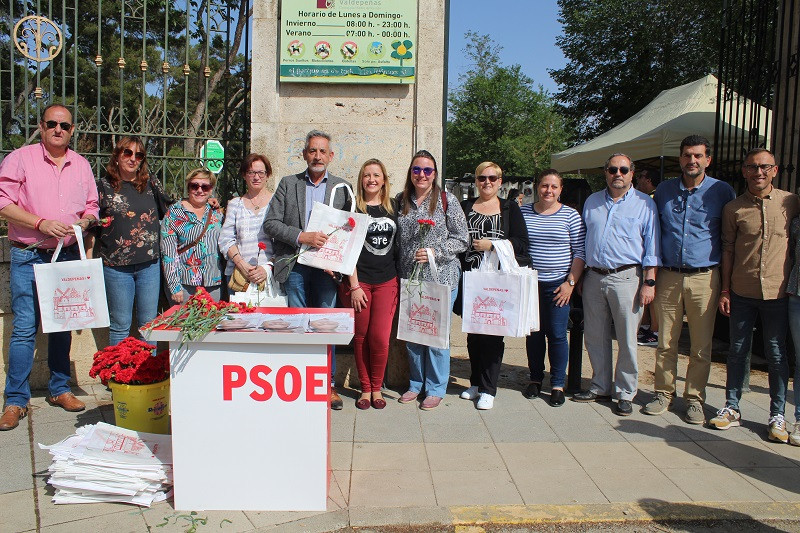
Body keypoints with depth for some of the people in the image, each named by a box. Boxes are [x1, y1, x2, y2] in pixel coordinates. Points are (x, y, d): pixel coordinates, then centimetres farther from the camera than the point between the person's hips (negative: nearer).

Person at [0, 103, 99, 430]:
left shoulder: (81, 165, 12)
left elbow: (92, 204, 17)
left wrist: (85, 221, -5)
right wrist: (41, 223, -18)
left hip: (69, 256, 4)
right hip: (29, 257, -4)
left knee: (63, 326, 10)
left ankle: (60, 389, 21)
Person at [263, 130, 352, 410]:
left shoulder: (342, 187, 8)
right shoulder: (288, 184, 8)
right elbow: (270, 223, 1)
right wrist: (302, 237, -13)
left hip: (326, 267, 0)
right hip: (295, 267, 0)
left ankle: (328, 385, 17)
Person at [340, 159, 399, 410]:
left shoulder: (394, 206, 9)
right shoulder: (353, 208, 0)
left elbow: (399, 243, 15)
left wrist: (399, 278, 8)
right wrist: (354, 286, -9)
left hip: (387, 281, 2)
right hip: (359, 281, -1)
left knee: (380, 338, -2)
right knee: (361, 337, 5)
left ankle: (377, 388, 16)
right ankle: (365, 389, 20)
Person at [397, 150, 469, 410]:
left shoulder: (447, 200, -3)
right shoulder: (401, 200, 8)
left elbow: (461, 239, -4)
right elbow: (396, 237, 14)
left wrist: (434, 252, -15)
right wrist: (407, 258, 1)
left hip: (441, 278, -4)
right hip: (409, 278, 4)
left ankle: (435, 388, 17)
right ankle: (416, 383, 28)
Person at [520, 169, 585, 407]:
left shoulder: (571, 215, 0)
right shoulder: (524, 213, 6)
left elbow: (580, 253, -1)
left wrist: (570, 283, -7)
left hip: (558, 285, -2)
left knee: (557, 334, 0)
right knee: (533, 333, 9)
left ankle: (557, 384, 13)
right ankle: (535, 378, 24)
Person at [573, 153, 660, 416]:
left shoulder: (644, 204, 3)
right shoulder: (592, 202, 14)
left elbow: (651, 246, 0)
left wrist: (649, 282, -8)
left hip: (626, 278, -4)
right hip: (594, 277, 4)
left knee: (627, 339, 0)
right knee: (595, 337, 10)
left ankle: (625, 393, 13)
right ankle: (600, 387, 24)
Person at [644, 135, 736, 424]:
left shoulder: (722, 191, 2)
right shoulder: (664, 191, 9)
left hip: (704, 278, -2)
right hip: (668, 277, 2)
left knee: (701, 347, 4)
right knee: (666, 342, 7)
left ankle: (694, 399, 17)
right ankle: (664, 393, 20)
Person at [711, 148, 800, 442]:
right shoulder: (733, 208, 2)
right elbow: (728, 250, 4)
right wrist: (725, 290, 2)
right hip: (741, 293, 1)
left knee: (776, 354, 7)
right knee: (738, 351, 9)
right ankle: (731, 407, 21)